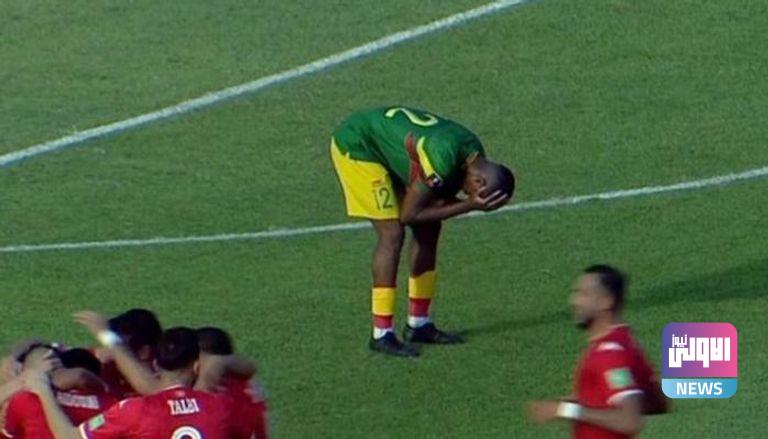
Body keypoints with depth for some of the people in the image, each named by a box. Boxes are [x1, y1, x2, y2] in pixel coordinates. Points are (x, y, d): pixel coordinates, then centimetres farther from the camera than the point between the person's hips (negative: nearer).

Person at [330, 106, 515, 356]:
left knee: (429, 228, 6)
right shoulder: (443, 158, -35)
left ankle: (419, 324, 15)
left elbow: (441, 202, -2)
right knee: (392, 234, -16)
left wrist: (469, 204, -24)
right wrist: (469, 205, -27)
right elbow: (409, 214, -26)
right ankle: (382, 335, -11)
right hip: (356, 146, -10)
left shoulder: (474, 154, -8)